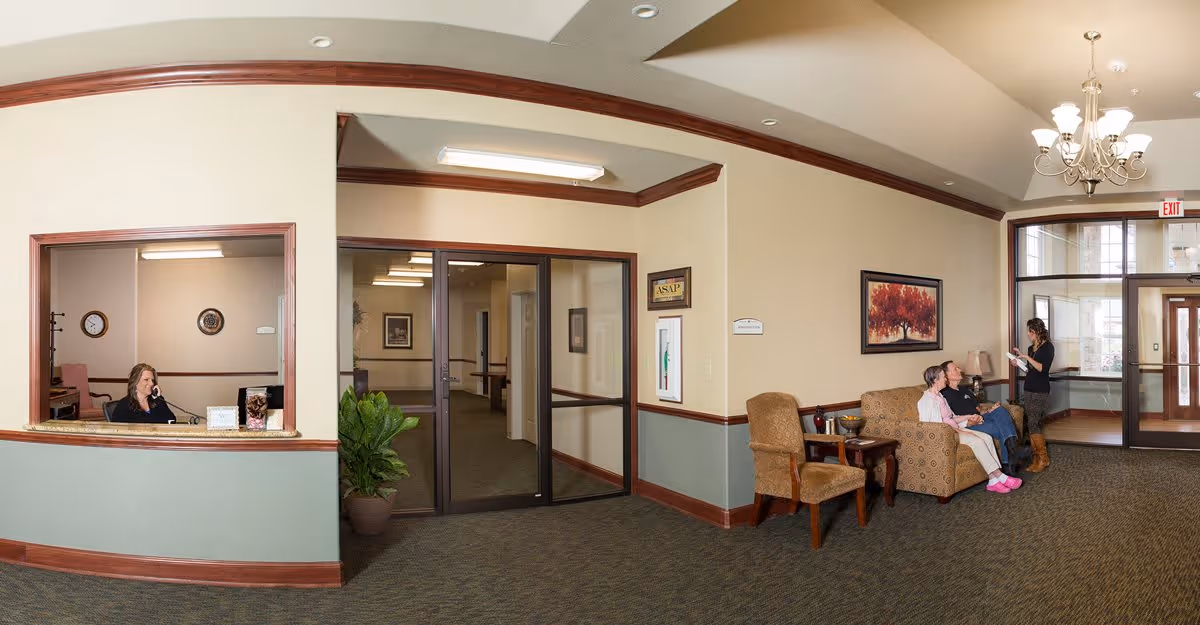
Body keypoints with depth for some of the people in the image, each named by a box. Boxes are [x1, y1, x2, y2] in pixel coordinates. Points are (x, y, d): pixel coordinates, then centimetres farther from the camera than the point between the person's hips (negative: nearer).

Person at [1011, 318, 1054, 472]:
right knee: (1031, 424, 5)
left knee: (1033, 424, -11)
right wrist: (1018, 364, 4)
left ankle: (1043, 458, -2)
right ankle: (1037, 458, 9)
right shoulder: (1031, 348, 14)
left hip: (1040, 392, -7)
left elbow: (1042, 368, -17)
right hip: (1029, 390, 7)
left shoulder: (1048, 347, -6)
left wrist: (1026, 357, -18)